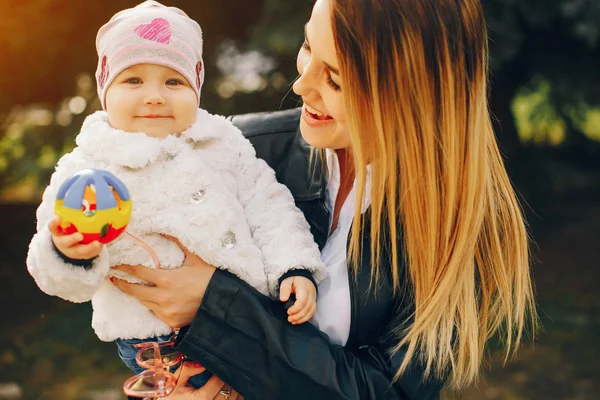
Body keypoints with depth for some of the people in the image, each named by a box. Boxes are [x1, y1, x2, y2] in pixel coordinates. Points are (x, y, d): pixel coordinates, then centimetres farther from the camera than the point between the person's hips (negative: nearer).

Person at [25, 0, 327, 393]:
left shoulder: (225, 143, 5)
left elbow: (268, 208, 8)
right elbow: (71, 282, -9)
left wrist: (295, 269, -6)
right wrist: (69, 255, -32)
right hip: (159, 342, -4)